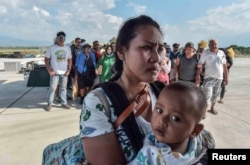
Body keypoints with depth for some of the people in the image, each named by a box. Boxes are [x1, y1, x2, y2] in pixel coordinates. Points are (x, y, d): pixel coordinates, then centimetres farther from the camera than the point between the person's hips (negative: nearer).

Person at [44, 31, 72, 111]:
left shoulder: (67, 48, 8)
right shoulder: (51, 48, -3)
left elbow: (70, 59, 12)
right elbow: (46, 59, -2)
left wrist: (69, 70, 1)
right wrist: (49, 70, -10)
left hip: (64, 73, 4)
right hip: (55, 73, -3)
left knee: (63, 88, 12)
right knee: (52, 88, -1)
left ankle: (64, 102, 21)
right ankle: (49, 104, 10)